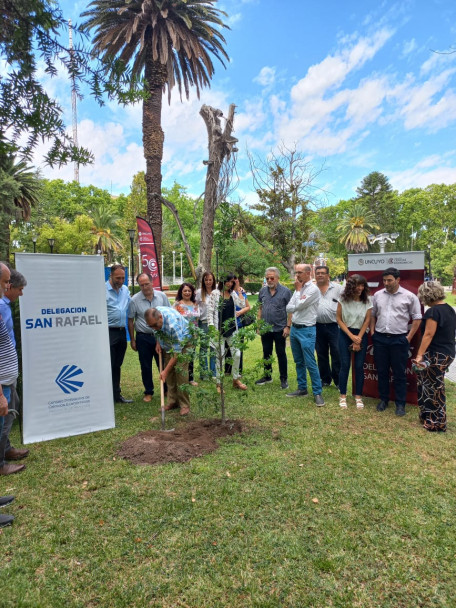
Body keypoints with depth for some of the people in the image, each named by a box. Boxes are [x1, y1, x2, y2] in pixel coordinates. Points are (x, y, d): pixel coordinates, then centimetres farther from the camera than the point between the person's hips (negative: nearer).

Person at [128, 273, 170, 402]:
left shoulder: (162, 296, -1)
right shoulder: (134, 300, -6)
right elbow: (130, 321, 0)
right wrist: (132, 340, 0)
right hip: (143, 337, -1)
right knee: (146, 367, 8)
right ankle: (148, 392, 23)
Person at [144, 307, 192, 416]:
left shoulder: (173, 325, -41)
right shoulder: (154, 313, -20)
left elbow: (177, 352, -35)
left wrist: (165, 371, -32)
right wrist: (158, 342, -2)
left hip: (183, 342, -7)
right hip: (168, 343, 7)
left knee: (181, 372, -15)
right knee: (170, 374, 2)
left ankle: (185, 405, -7)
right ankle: (173, 401, 11)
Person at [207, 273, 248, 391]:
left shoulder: (233, 293, 9)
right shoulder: (215, 293, -5)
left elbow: (241, 304, -3)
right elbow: (210, 311, -6)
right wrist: (211, 326, -14)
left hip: (232, 328, 5)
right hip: (219, 329, -4)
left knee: (237, 354, 5)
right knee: (220, 356, 2)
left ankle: (236, 380, 24)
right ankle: (219, 383, 14)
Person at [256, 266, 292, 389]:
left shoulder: (285, 291, -7)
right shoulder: (263, 291, 6)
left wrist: (288, 326, -13)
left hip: (279, 329, -4)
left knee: (281, 354, 4)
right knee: (266, 353, 14)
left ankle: (284, 379, 16)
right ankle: (267, 376, 28)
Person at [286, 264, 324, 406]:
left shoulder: (313, 289, -13)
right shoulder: (299, 288, 10)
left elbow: (298, 306, -18)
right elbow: (289, 308, 7)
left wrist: (298, 290, -7)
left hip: (306, 331, -8)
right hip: (294, 328, 8)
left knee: (310, 363, -6)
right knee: (299, 362, 15)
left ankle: (317, 392, 5)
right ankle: (302, 388, 26)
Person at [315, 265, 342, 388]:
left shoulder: (337, 288, 3)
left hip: (334, 326, -2)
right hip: (318, 326, 3)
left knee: (336, 354, -1)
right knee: (321, 354, 11)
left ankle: (338, 381, 11)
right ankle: (325, 379, 24)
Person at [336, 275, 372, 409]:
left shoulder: (367, 301, -4)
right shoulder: (343, 299, -7)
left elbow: (367, 321, -2)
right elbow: (339, 319, -4)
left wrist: (358, 338, -8)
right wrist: (351, 336, -11)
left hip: (361, 334, 1)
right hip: (345, 334, -1)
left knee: (359, 366, 1)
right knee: (345, 365, 0)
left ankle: (358, 396, 12)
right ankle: (342, 396, 11)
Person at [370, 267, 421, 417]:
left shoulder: (409, 296, -4)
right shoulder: (377, 295, 7)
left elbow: (417, 318, 0)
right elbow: (372, 315, 15)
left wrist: (409, 337, -5)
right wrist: (372, 332, 7)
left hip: (399, 339, -3)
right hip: (380, 338, 3)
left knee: (399, 373, 5)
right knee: (382, 371, 12)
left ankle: (400, 404, 17)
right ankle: (383, 399, 26)